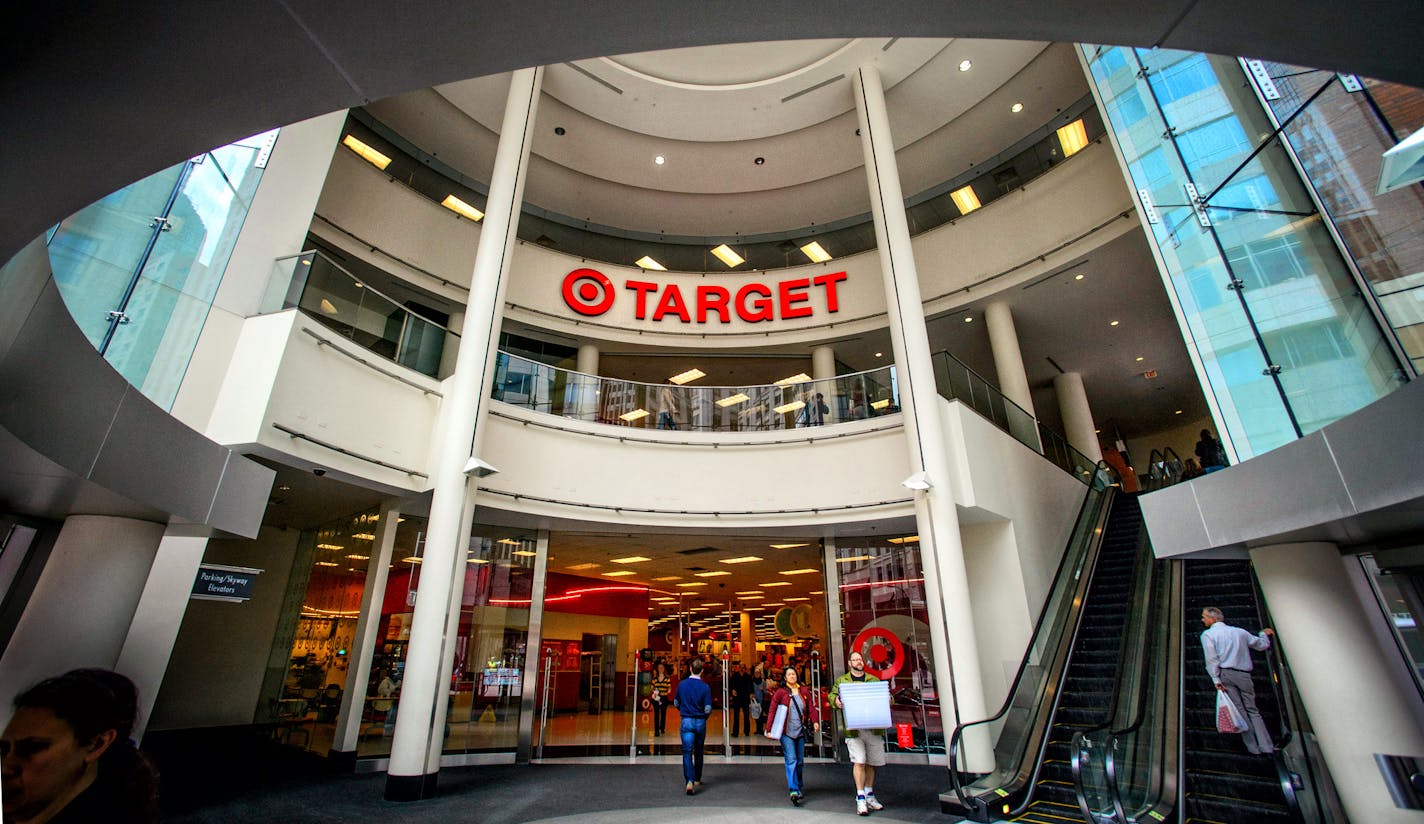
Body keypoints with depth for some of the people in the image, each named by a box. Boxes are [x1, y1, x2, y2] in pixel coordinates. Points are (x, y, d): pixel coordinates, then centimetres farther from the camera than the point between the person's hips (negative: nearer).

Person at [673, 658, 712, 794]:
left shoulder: (681, 684, -2)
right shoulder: (705, 687, -10)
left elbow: (676, 703, 9)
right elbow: (708, 709, -12)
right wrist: (704, 718, 9)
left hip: (686, 721, 0)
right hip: (700, 722, 0)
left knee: (687, 752, -2)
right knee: (698, 752, 19)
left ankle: (690, 781, -19)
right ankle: (697, 780, 31)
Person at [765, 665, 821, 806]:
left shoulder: (804, 691, 6)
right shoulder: (780, 692, -5)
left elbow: (811, 707, 3)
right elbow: (771, 711, -6)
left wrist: (815, 721, -14)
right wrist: (769, 729, -10)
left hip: (800, 732, 4)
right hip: (786, 733, -4)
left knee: (800, 761, 13)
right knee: (791, 761, -12)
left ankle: (798, 787, 31)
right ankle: (794, 791, -10)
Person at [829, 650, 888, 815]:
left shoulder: (874, 680, 15)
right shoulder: (841, 680, 10)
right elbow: (832, 694, 6)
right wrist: (835, 700, -16)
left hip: (874, 728, 3)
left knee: (871, 763, 11)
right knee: (859, 762, -10)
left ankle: (869, 796, 26)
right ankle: (860, 799, -2)